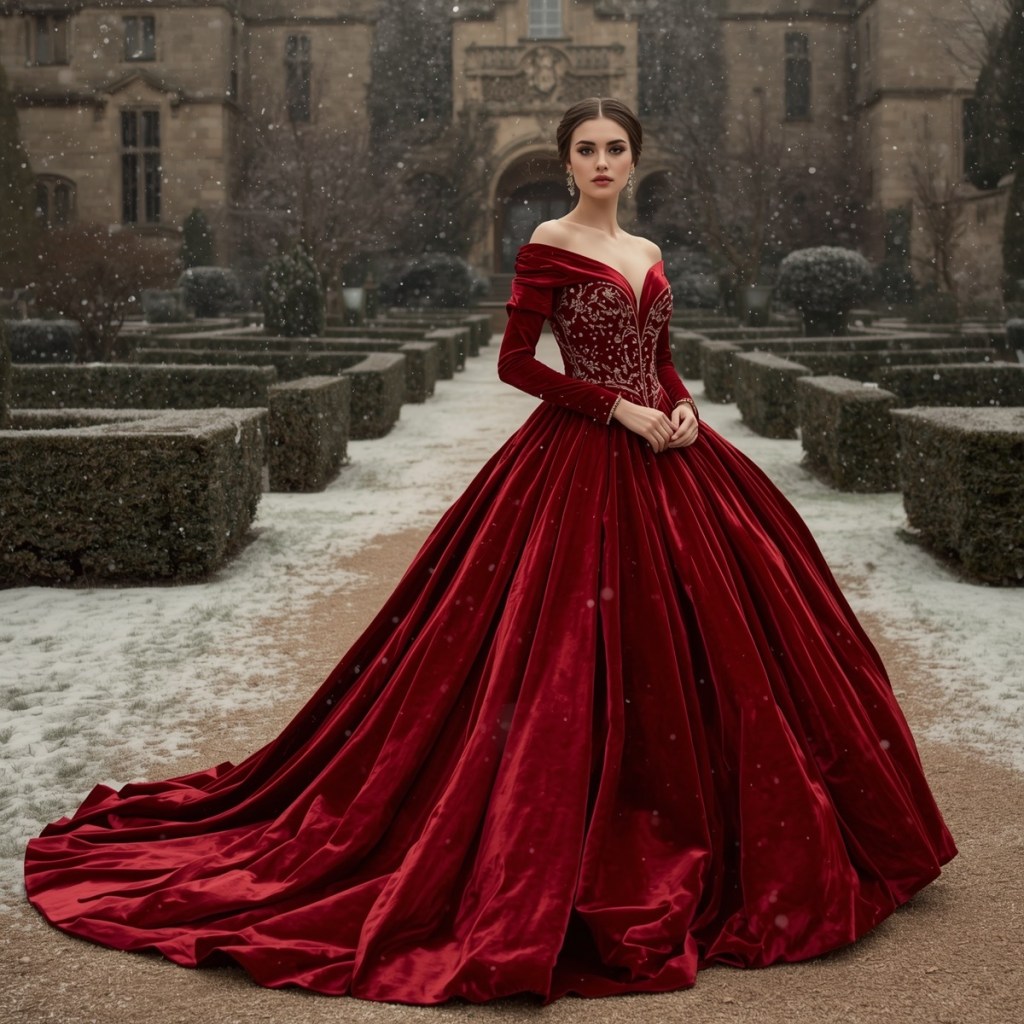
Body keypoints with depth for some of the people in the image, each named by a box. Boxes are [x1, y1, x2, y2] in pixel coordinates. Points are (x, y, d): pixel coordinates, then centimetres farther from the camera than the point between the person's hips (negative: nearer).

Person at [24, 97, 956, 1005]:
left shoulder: (648, 256, 15)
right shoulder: (549, 246, -5)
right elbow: (515, 362, -10)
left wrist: (681, 407, -2)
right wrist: (619, 408, -14)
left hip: (663, 459, 7)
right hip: (581, 462, -7)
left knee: (686, 641, 9)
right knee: (579, 655, -6)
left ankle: (697, 833, 23)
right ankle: (566, 854, 6)